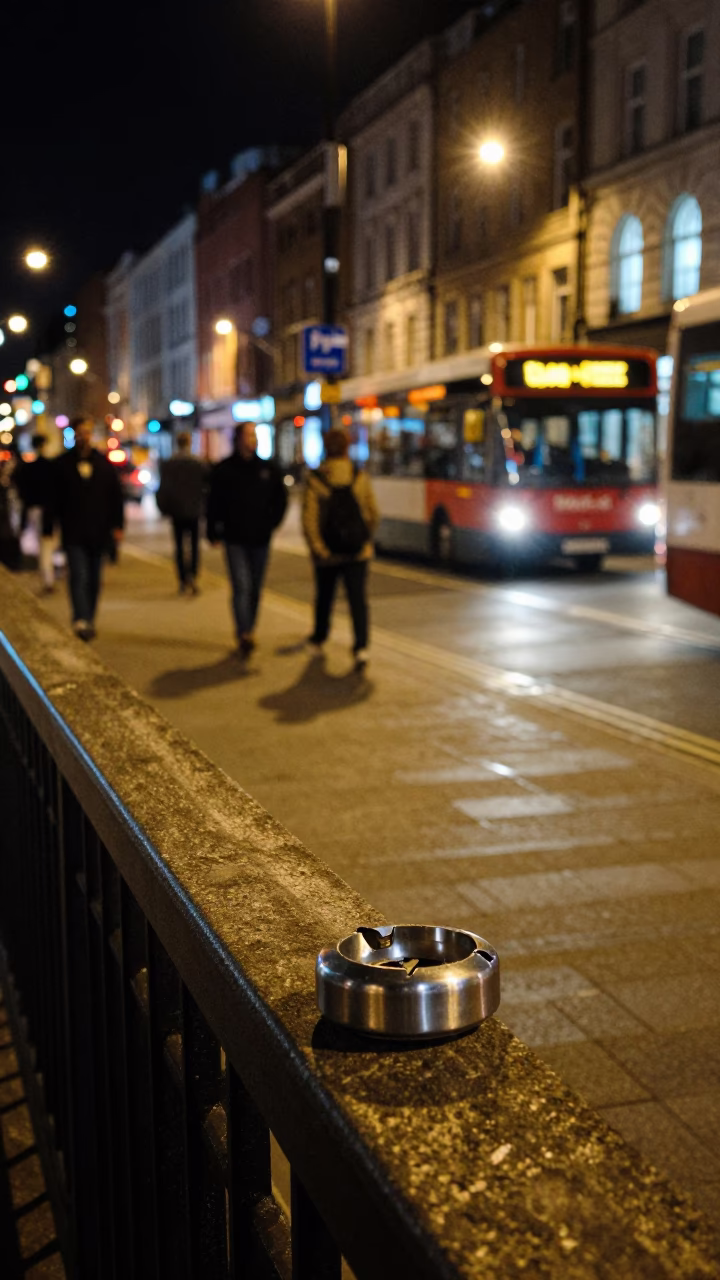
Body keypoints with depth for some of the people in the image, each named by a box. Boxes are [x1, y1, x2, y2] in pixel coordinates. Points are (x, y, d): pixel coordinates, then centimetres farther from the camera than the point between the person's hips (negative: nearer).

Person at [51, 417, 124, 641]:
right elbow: (55, 498, 3)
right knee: (79, 576, -15)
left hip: (98, 531, 3)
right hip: (73, 532, -3)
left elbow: (116, 496, 11)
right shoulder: (62, 464, 3)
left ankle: (88, 620, 21)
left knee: (93, 580, 10)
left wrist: (117, 525, 4)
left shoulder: (103, 463, 9)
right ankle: (81, 620, -25)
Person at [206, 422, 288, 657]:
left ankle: (248, 632, 23)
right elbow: (213, 503, 2)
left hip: (260, 540, 3)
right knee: (241, 586, -14)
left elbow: (280, 499, 17)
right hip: (235, 539, -3)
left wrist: (271, 524, 8)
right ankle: (244, 635, -20)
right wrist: (213, 532, 0)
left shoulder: (268, 469, 6)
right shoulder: (224, 469, -1)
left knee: (255, 589, 10)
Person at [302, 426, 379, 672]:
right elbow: (373, 514, 4)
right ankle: (361, 647, -18)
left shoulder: (315, 480, -8)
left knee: (324, 597, 19)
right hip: (358, 551, 0)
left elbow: (309, 519, -13)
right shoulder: (360, 478, -2)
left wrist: (317, 548, -7)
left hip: (327, 554, 0)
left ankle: (318, 639, 37)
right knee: (358, 599, -2)